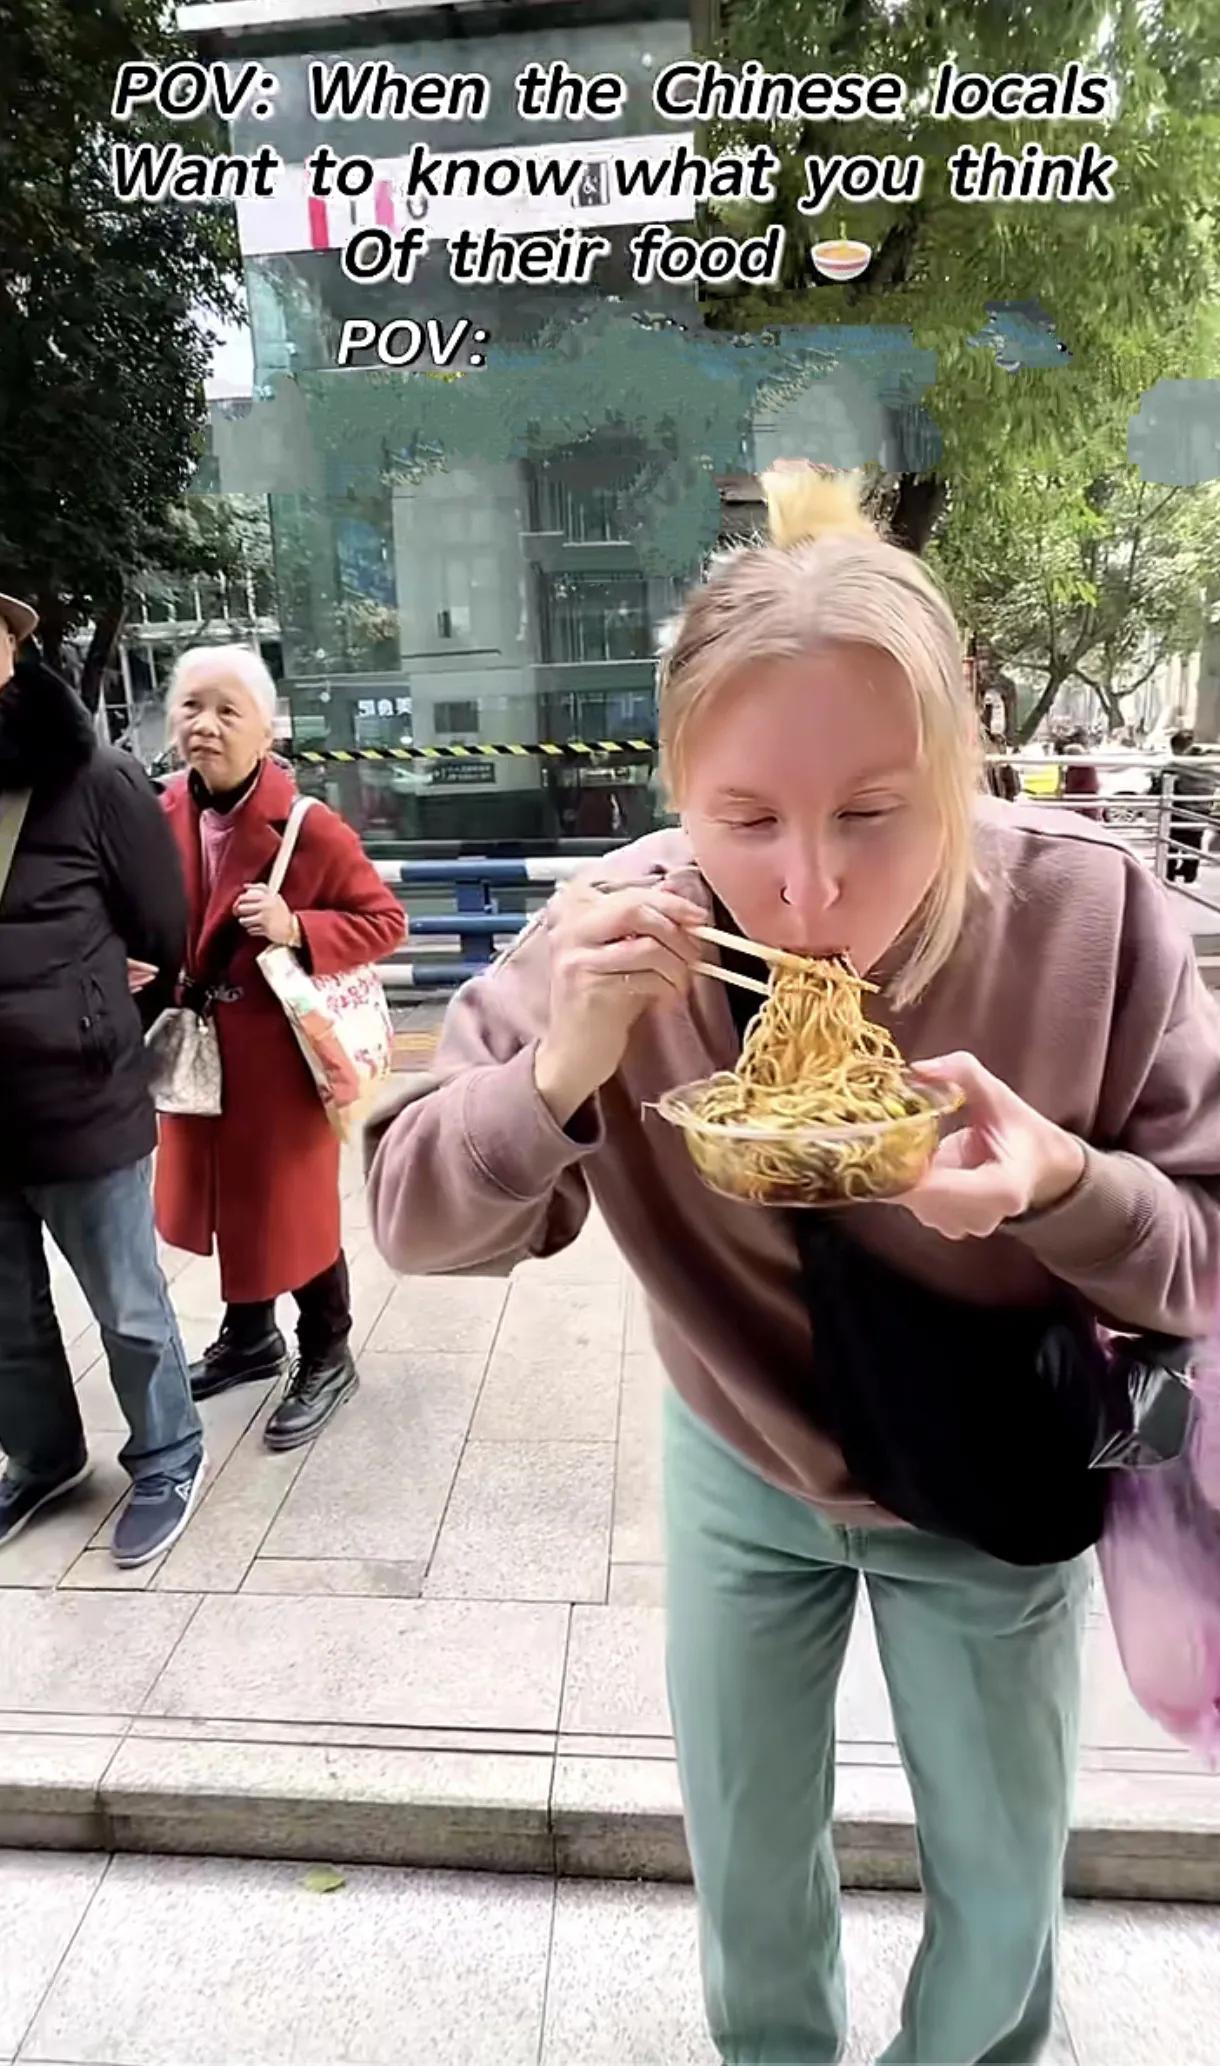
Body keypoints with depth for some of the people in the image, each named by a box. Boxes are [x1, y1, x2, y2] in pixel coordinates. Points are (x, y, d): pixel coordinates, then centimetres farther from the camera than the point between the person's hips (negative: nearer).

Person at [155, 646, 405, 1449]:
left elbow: (385, 920, -12)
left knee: (292, 1209, 6)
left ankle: (325, 1359, 29)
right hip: (199, 1049, 6)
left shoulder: (308, 826, -17)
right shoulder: (163, 816, 0)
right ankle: (250, 1337, 44)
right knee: (227, 1199, 21)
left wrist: (297, 930, -27)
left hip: (281, 1052, -6)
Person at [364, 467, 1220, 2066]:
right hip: (740, 1465, 1)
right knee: (746, 1857, 23)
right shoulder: (625, 932, -22)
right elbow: (413, 1220, -18)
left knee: (1003, 1890, 21)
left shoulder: (1088, 915, -25)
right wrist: (560, 1068, -38)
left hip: (991, 1488, 0)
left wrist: (1064, 1182, -37)